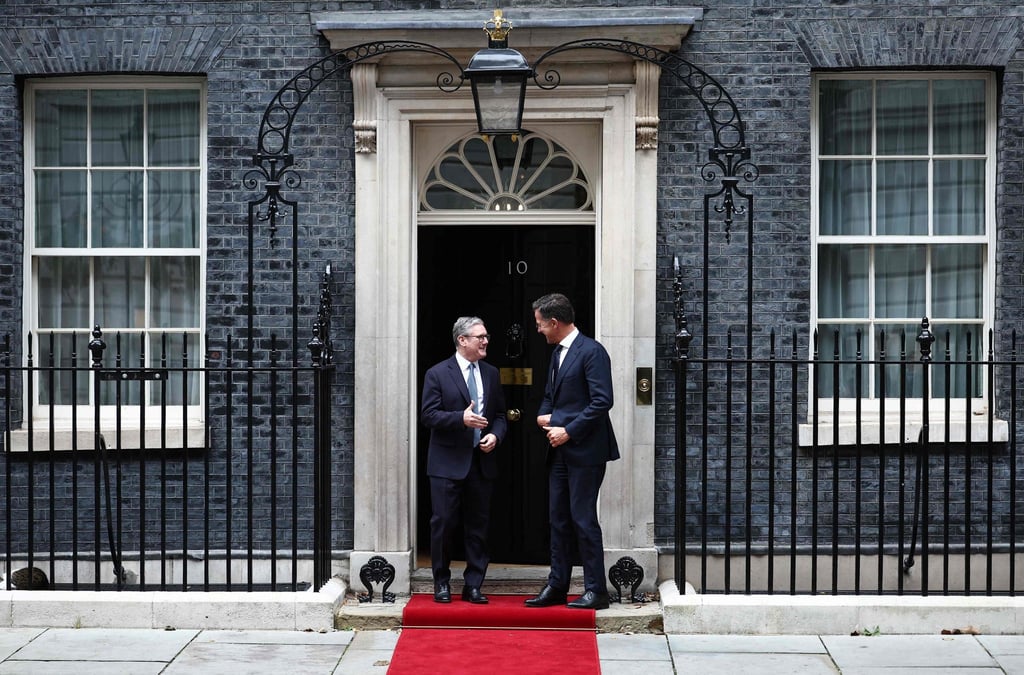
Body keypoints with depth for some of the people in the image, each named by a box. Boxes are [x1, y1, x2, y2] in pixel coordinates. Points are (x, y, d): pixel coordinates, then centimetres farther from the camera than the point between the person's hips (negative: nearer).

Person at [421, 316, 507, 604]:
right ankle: (442, 583, 15)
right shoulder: (438, 374, -4)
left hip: (481, 462, 4)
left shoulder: (491, 374, 11)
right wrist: (461, 418, -22)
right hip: (448, 462, -4)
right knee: (444, 523, 1)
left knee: (478, 526, 7)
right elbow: (428, 415, -9)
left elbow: (500, 414, 14)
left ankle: (473, 586, 14)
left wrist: (495, 435, -6)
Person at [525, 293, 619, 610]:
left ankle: (596, 590, 3)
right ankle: (557, 587, 19)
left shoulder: (592, 351, -12)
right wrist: (543, 415, 6)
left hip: (585, 452, -9)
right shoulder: (558, 353, 17)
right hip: (560, 450, 9)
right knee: (558, 519, 11)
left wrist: (568, 431, -18)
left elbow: (602, 401, -19)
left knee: (583, 519, -6)